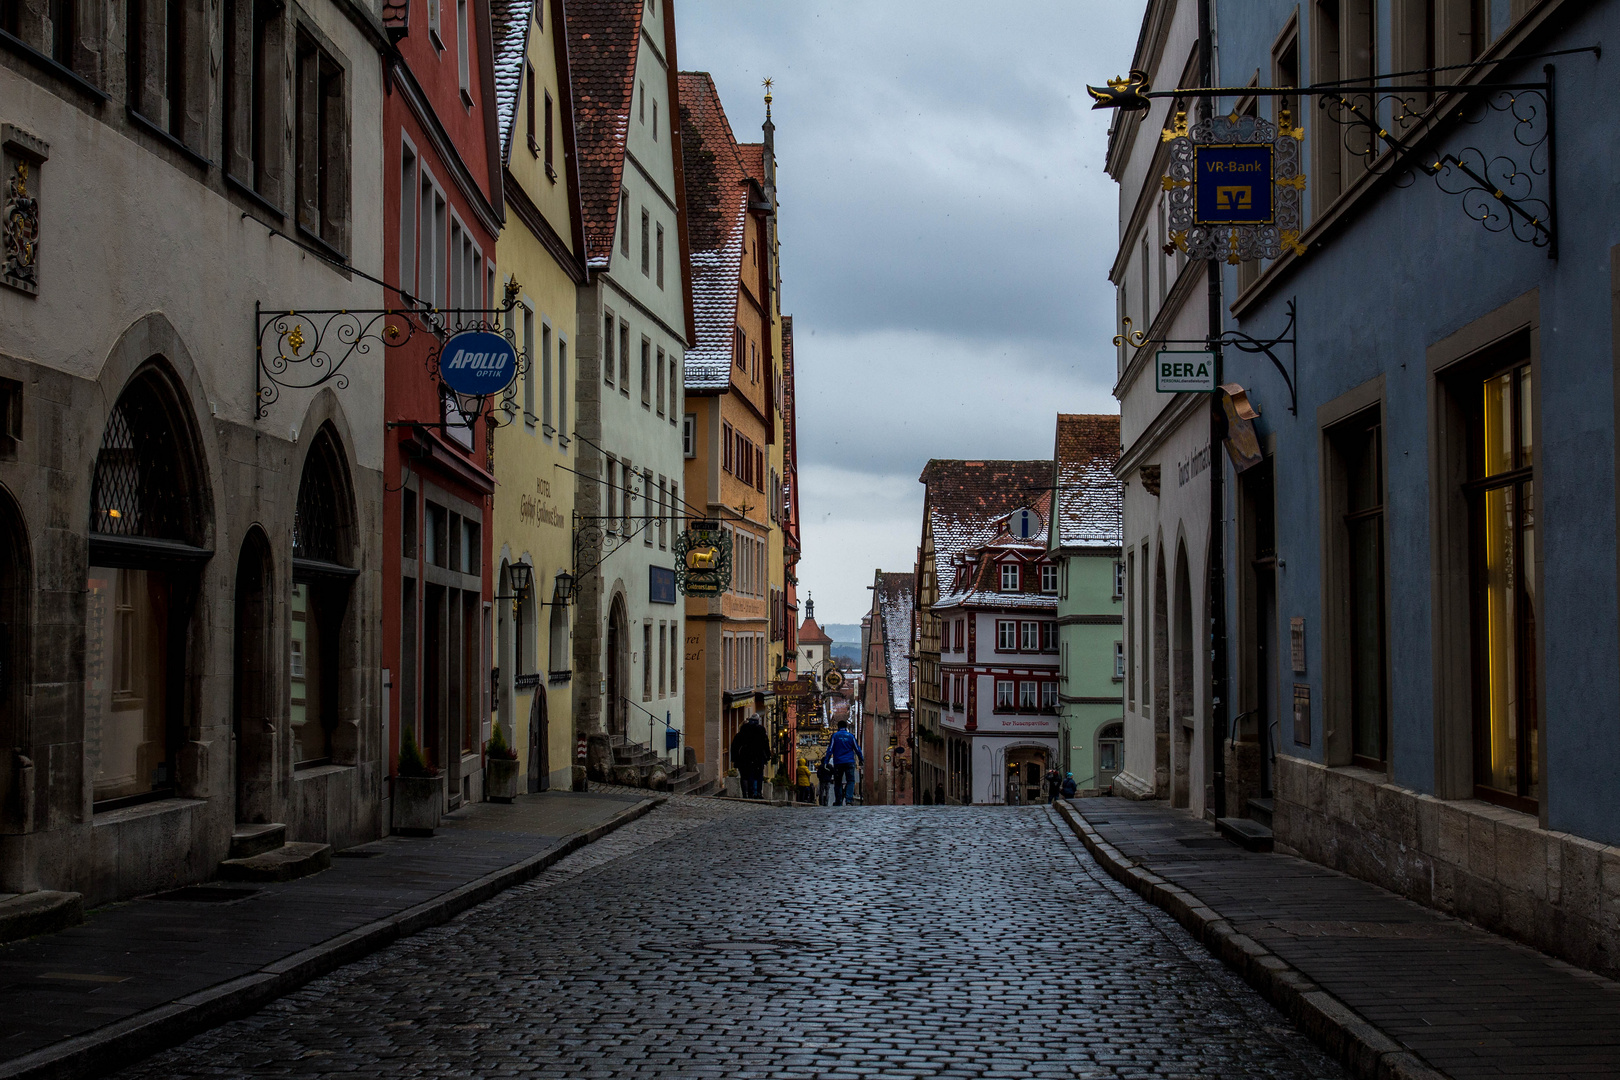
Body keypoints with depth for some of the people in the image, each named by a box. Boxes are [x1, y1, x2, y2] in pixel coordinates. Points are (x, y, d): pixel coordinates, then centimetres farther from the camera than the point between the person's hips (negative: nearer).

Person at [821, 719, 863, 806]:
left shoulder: (835, 736, 3)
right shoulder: (850, 736, 5)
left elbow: (830, 749, 0)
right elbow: (857, 749, 8)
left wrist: (826, 762, 2)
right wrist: (862, 759, 20)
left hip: (838, 763, 0)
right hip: (849, 762, 0)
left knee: (838, 782, 6)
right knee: (851, 781, 0)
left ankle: (839, 802, 3)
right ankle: (849, 798, -20)